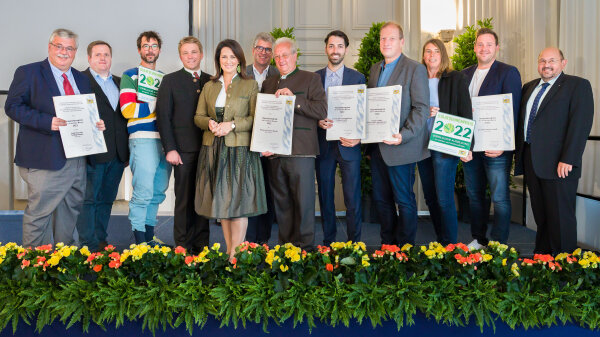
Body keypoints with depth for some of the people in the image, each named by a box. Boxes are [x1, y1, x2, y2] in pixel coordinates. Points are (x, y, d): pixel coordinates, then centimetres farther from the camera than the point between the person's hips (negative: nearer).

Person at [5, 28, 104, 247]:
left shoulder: (82, 80, 17)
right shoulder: (28, 73, -1)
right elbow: (13, 106, -9)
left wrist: (96, 124, 0)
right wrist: (47, 122, -22)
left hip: (77, 159, 6)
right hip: (45, 159, -6)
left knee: (71, 210, 14)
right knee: (39, 212, -2)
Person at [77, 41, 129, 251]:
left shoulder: (119, 83, 19)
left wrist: (127, 150, 12)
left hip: (117, 154, 6)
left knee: (107, 199, 12)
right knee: (89, 199, -1)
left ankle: (101, 242, 21)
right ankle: (89, 246, 4)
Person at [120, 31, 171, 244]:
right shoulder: (130, 76, 3)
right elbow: (127, 110, -9)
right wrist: (156, 105, -8)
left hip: (164, 140, 6)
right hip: (143, 140, -6)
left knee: (158, 192, 9)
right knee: (143, 192, -8)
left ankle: (149, 236, 20)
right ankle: (139, 238, 1)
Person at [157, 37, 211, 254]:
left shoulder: (211, 81, 14)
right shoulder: (170, 81, 5)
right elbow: (163, 117, 0)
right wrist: (170, 148, -8)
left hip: (208, 148, 3)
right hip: (184, 149, -3)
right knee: (184, 199, 1)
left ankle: (202, 244, 15)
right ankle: (182, 246, 10)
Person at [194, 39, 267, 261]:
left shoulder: (250, 85, 3)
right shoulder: (209, 86, 14)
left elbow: (256, 118, -4)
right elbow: (198, 116, 12)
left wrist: (232, 124, -17)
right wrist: (210, 123, -10)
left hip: (239, 149, -4)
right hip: (213, 150, 4)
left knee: (238, 201, -6)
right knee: (221, 201, 6)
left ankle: (236, 255, -2)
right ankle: (228, 252, 15)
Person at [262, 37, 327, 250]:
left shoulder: (311, 79, 5)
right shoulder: (268, 83, 20)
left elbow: (322, 111, -7)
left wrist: (294, 99, -14)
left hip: (300, 152, -4)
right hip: (274, 152, 5)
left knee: (303, 202, -3)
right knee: (281, 203, 9)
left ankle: (305, 248, 6)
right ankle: (285, 247, 18)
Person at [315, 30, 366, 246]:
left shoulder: (358, 78, 5)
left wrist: (358, 138, -11)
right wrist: (318, 121, -12)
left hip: (348, 145, -1)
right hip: (323, 144, 2)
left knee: (352, 198, -2)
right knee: (325, 195, 8)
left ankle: (354, 242, 9)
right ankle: (328, 241, 19)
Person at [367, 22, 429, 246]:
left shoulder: (415, 69, -6)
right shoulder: (375, 70, 15)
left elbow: (421, 108, -11)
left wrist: (404, 135, -22)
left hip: (400, 147, -7)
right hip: (377, 146, 7)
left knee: (404, 200, 2)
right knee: (381, 199, 13)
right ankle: (387, 243, 26)